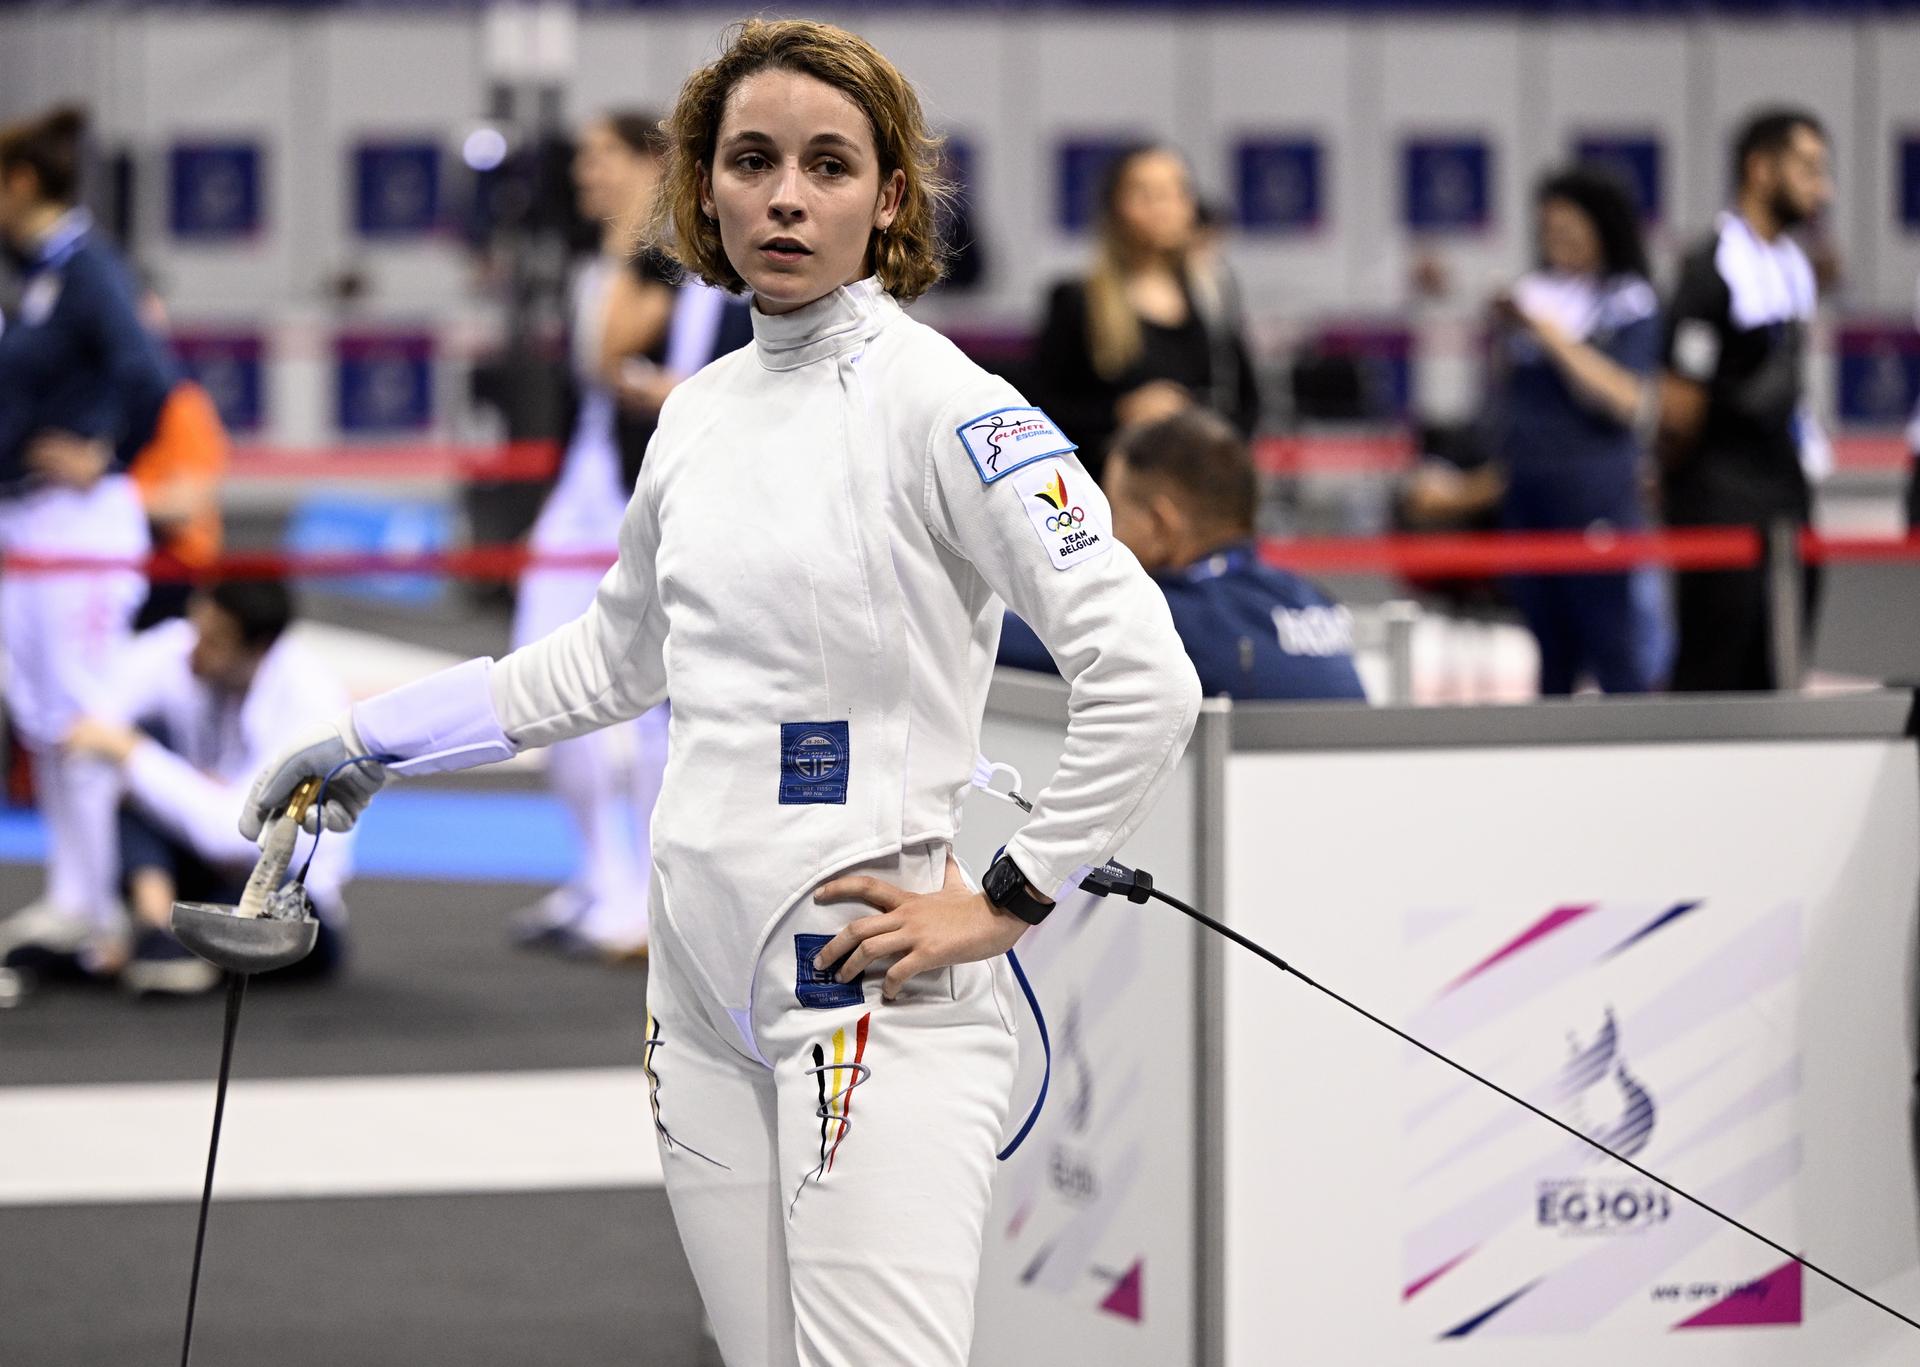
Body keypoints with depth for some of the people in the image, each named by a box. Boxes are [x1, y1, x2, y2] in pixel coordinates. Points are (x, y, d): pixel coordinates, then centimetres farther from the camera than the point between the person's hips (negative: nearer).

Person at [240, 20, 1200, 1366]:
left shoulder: (940, 404, -12)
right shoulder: (702, 412, 11)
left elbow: (1145, 682, -18)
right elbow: (621, 657, 28)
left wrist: (1007, 902, -14)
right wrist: (375, 739, 27)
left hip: (877, 991, -7)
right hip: (705, 986, 7)